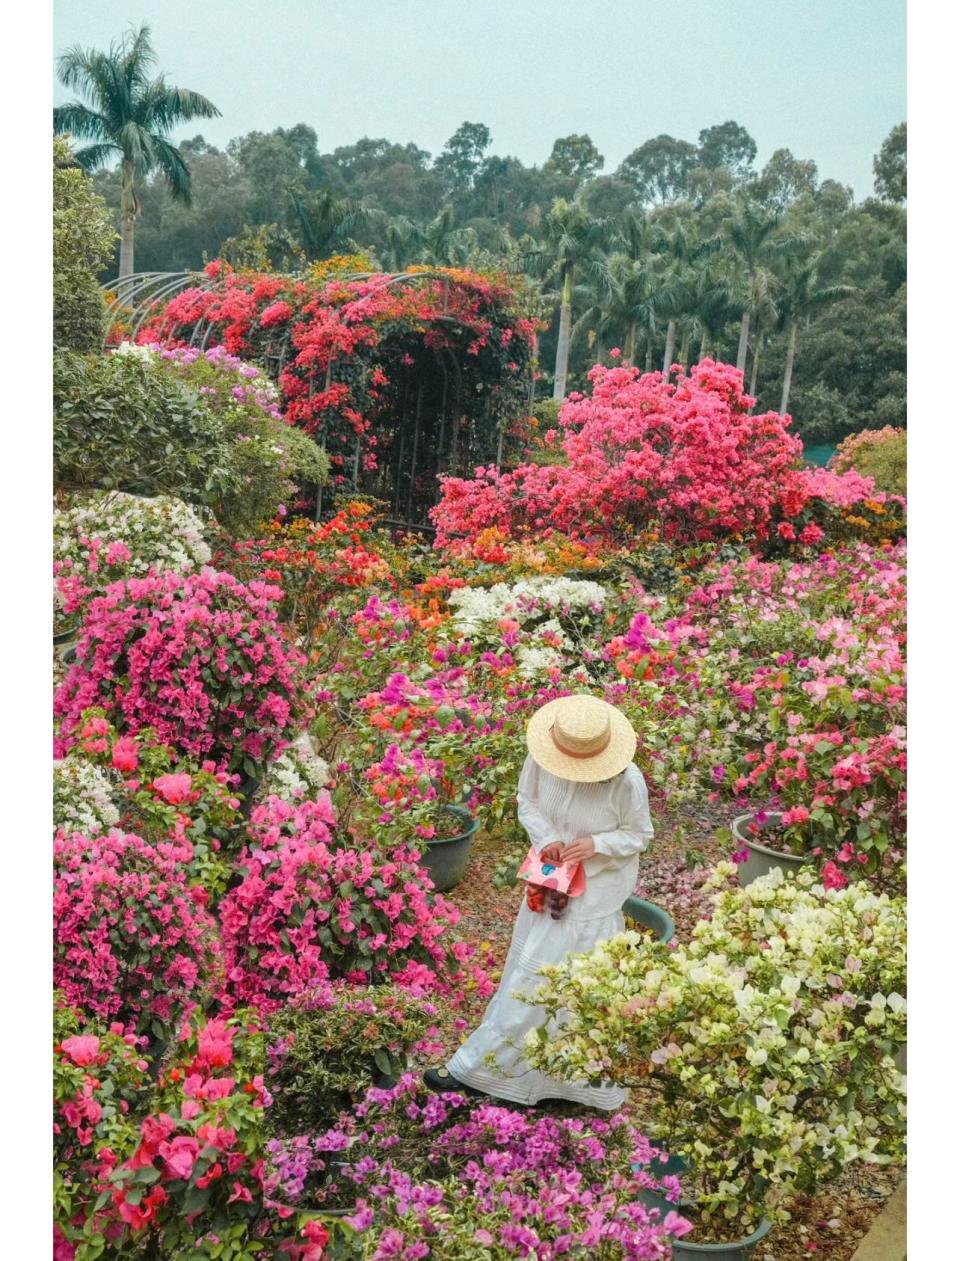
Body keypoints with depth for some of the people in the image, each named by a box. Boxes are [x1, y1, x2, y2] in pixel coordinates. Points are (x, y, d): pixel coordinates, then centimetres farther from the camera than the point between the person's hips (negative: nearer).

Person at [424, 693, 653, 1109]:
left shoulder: (627, 782, -26)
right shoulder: (542, 757, -16)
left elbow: (639, 835, -9)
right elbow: (526, 801, 2)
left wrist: (595, 844, -25)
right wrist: (546, 838, -16)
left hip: (595, 890, -5)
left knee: (540, 975, 1)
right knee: (530, 966, 17)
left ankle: (476, 1067, 15)